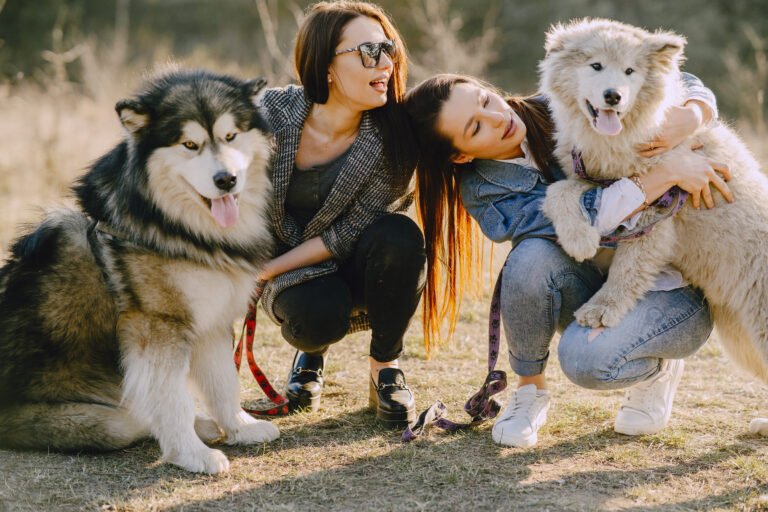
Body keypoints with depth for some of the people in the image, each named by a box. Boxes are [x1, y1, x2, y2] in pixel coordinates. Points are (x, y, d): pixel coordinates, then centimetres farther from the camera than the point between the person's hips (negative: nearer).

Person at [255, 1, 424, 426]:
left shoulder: (393, 133, -21)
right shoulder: (273, 112, -19)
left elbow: (351, 233, -20)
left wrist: (265, 271, -23)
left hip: (355, 264, 1)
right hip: (292, 271, 0)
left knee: (399, 237, -33)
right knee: (318, 315, -34)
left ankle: (385, 367, -8)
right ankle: (312, 351, 8)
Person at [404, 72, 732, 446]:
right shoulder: (483, 191, -12)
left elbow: (680, 86, -4)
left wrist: (692, 115, -28)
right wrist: (667, 173, -35)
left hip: (674, 292, -2)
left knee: (584, 357, -32)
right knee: (533, 255, -31)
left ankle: (659, 369, 5)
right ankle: (530, 389, -6)